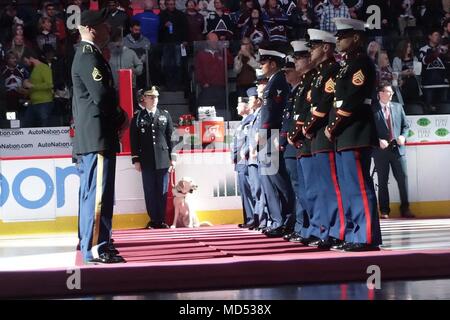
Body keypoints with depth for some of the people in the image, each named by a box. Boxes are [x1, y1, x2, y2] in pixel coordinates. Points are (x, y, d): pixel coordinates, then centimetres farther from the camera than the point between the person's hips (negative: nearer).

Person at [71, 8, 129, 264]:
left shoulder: (87, 55, 20)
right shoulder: (89, 56, -13)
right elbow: (102, 96, -21)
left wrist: (118, 118, 12)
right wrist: (121, 118, -6)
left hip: (89, 139, 11)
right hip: (98, 138, -11)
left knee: (92, 194, 15)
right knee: (98, 194, -11)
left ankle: (92, 242, 23)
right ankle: (95, 249, -12)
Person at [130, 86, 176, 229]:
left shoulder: (165, 115, 9)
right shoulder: (138, 117, 5)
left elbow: (171, 136, 8)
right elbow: (134, 139, 4)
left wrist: (172, 157, 3)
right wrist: (136, 159, -1)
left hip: (163, 160, 1)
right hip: (146, 161, -1)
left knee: (162, 191, 2)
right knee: (149, 191, 1)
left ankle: (161, 220, 10)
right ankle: (153, 220, 7)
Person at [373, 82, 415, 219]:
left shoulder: (398, 107, 11)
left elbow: (406, 125, 13)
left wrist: (403, 136, -4)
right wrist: (379, 141, -15)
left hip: (397, 148, 3)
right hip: (381, 150, -3)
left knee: (403, 178, 0)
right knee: (383, 181, 4)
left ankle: (405, 209, 8)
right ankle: (384, 210, 10)